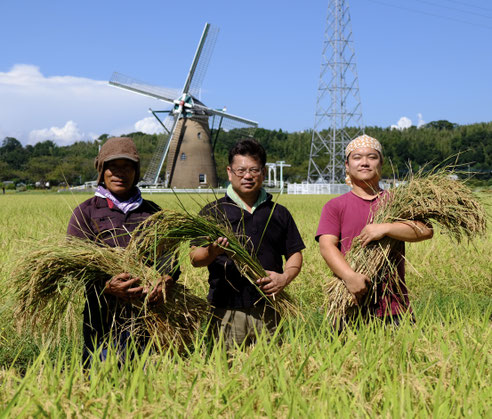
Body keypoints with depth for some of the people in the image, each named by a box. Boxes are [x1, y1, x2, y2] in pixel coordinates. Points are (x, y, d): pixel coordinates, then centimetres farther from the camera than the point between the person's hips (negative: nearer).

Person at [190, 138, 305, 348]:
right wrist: (213, 252, -20)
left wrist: (285, 277, -5)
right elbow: (195, 258, 2)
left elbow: (295, 254, 16)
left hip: (268, 309, 2)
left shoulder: (279, 214, 15)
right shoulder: (213, 212, 7)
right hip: (226, 310, -2)